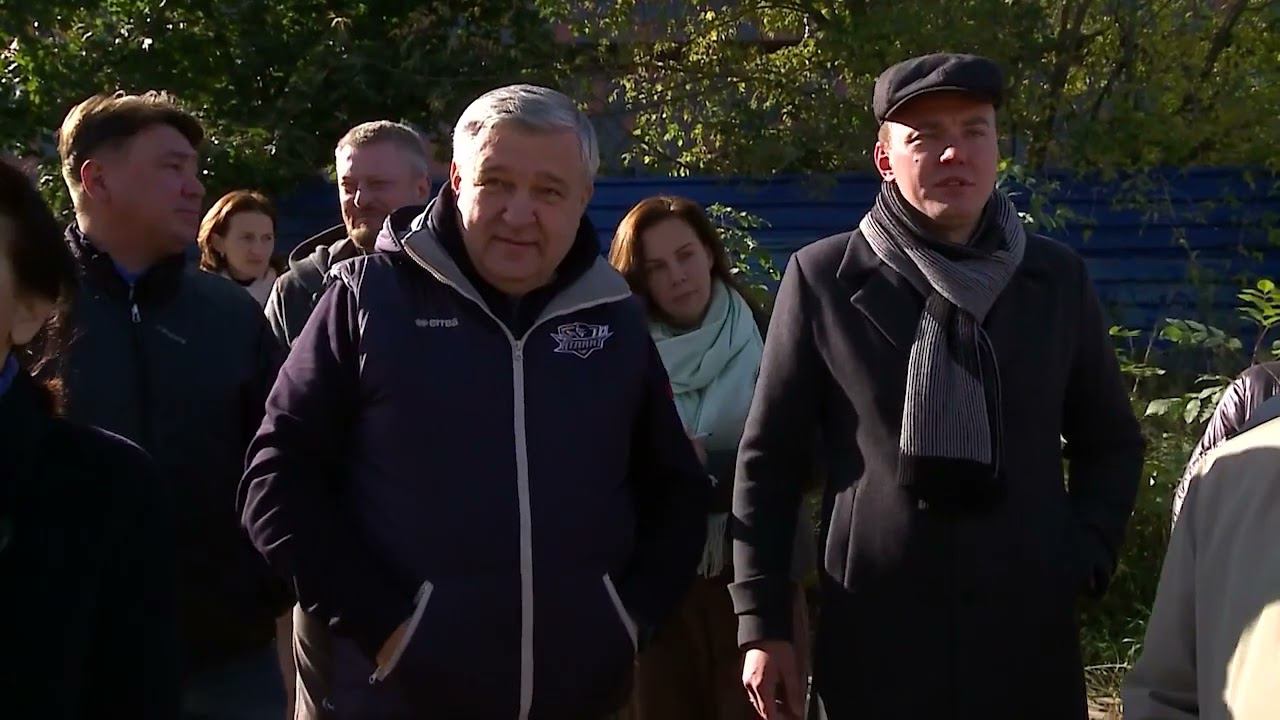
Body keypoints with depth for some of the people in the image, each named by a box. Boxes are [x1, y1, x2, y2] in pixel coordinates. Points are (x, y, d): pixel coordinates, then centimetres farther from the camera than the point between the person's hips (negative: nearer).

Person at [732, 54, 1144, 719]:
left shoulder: (1056, 278, 5)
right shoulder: (823, 278, -2)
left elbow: (1110, 441, 15)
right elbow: (768, 457, 1)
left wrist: (1086, 558, 0)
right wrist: (762, 623, -2)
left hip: (1032, 638, 2)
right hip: (871, 641, -2)